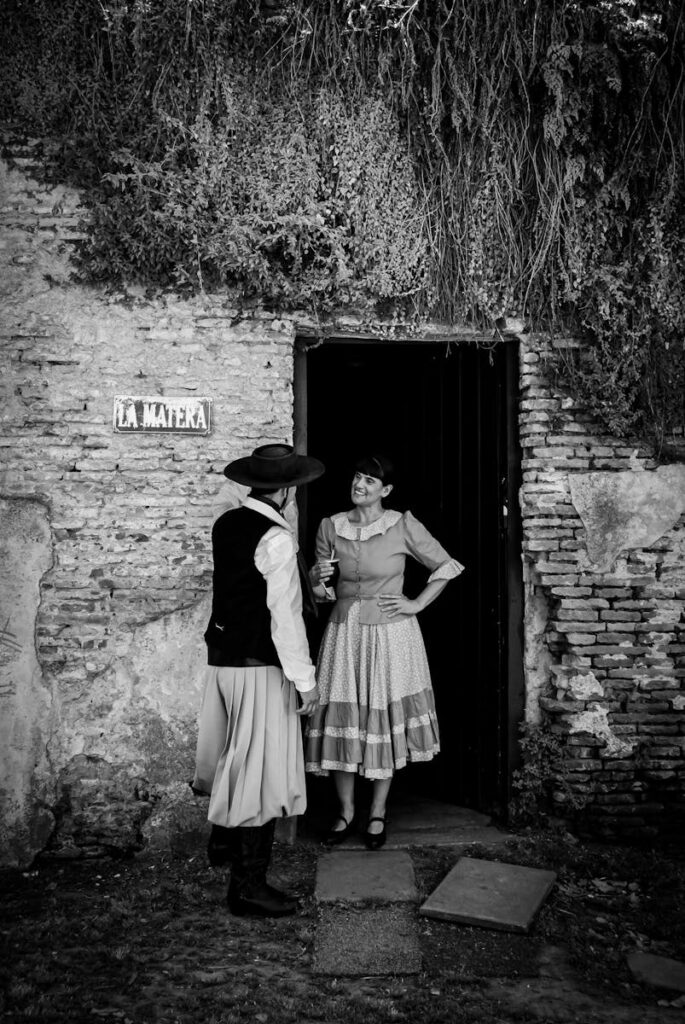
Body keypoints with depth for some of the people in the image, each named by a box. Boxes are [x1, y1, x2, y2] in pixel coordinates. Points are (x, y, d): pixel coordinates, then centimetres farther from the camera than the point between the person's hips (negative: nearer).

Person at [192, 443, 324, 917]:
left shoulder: (225, 524, 5)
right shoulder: (277, 538, -19)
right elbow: (285, 616, -21)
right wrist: (305, 680, -14)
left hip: (221, 655, 8)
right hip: (259, 665, -8)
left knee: (233, 752, 24)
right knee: (261, 768, 2)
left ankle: (223, 841, 45)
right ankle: (248, 885, 11)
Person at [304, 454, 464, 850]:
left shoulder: (403, 526, -7)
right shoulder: (331, 527, 2)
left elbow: (447, 567, 2)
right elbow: (322, 593, 9)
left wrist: (416, 604, -4)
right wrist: (318, 579, -13)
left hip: (390, 634, -2)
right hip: (344, 632, 3)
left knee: (385, 723, 6)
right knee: (341, 722, 4)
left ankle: (378, 814, 22)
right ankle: (347, 811, 22)